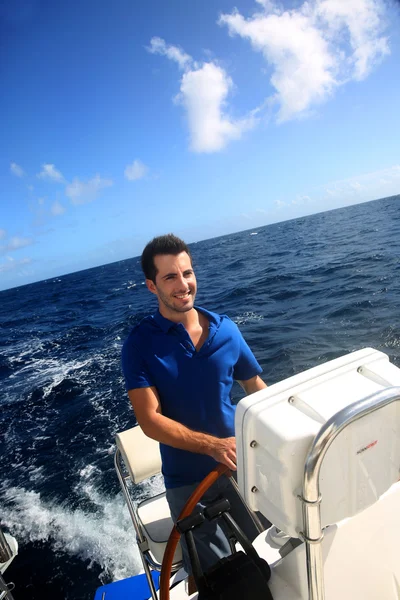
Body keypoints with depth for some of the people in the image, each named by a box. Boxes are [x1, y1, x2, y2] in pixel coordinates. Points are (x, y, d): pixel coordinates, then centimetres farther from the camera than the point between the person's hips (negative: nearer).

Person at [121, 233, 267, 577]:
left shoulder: (226, 329, -7)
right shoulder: (140, 343, -15)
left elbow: (257, 390, 2)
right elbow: (150, 421, -19)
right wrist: (215, 445, -28)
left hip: (242, 463, 3)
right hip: (187, 478, -2)